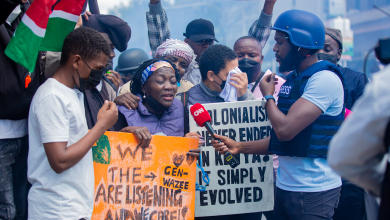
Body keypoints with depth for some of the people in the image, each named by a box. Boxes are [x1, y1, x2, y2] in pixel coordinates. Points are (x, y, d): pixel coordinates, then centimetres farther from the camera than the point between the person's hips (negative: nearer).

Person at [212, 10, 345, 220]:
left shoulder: (325, 79, -15)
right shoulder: (291, 80, 12)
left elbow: (285, 130, -24)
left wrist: (268, 95, -6)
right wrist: (239, 147, 5)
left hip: (314, 191, -8)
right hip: (284, 187, 8)